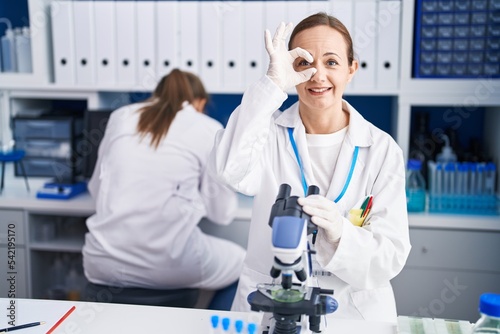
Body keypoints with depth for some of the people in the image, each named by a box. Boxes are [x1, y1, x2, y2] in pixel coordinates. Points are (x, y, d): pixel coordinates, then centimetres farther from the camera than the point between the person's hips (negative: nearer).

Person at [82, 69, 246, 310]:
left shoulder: (121, 116, 12)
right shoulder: (208, 129, 4)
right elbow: (223, 212, 10)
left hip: (105, 263, 4)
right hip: (168, 263, -3)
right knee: (241, 261, 28)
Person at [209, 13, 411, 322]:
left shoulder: (382, 150, -2)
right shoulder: (271, 132, -1)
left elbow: (391, 257, -6)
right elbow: (230, 171, -23)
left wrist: (340, 233, -25)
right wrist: (273, 85, -23)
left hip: (354, 308, 1)